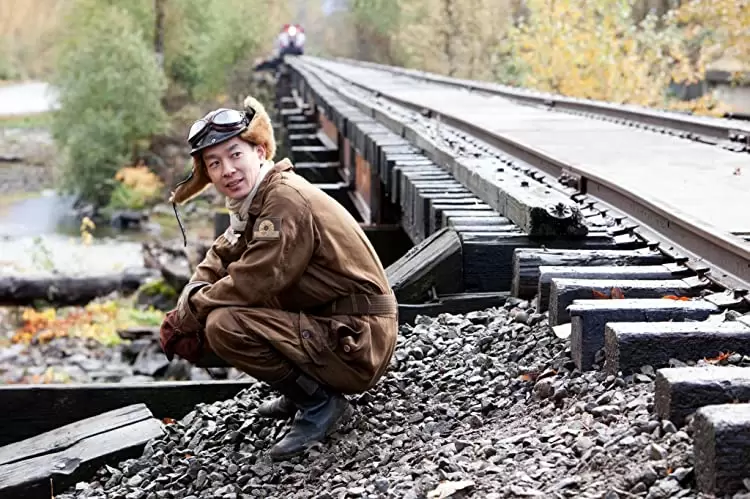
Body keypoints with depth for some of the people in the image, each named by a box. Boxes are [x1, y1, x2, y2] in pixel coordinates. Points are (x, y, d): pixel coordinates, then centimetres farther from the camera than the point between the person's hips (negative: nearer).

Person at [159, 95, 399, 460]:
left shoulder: (287, 200, -19)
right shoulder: (256, 199, 11)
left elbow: (253, 282, -24)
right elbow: (222, 256, 16)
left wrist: (190, 311, -9)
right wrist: (190, 301, -4)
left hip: (358, 344, -10)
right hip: (326, 324, 10)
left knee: (224, 324, -23)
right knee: (216, 305, 14)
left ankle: (320, 403, -9)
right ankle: (299, 394, 15)